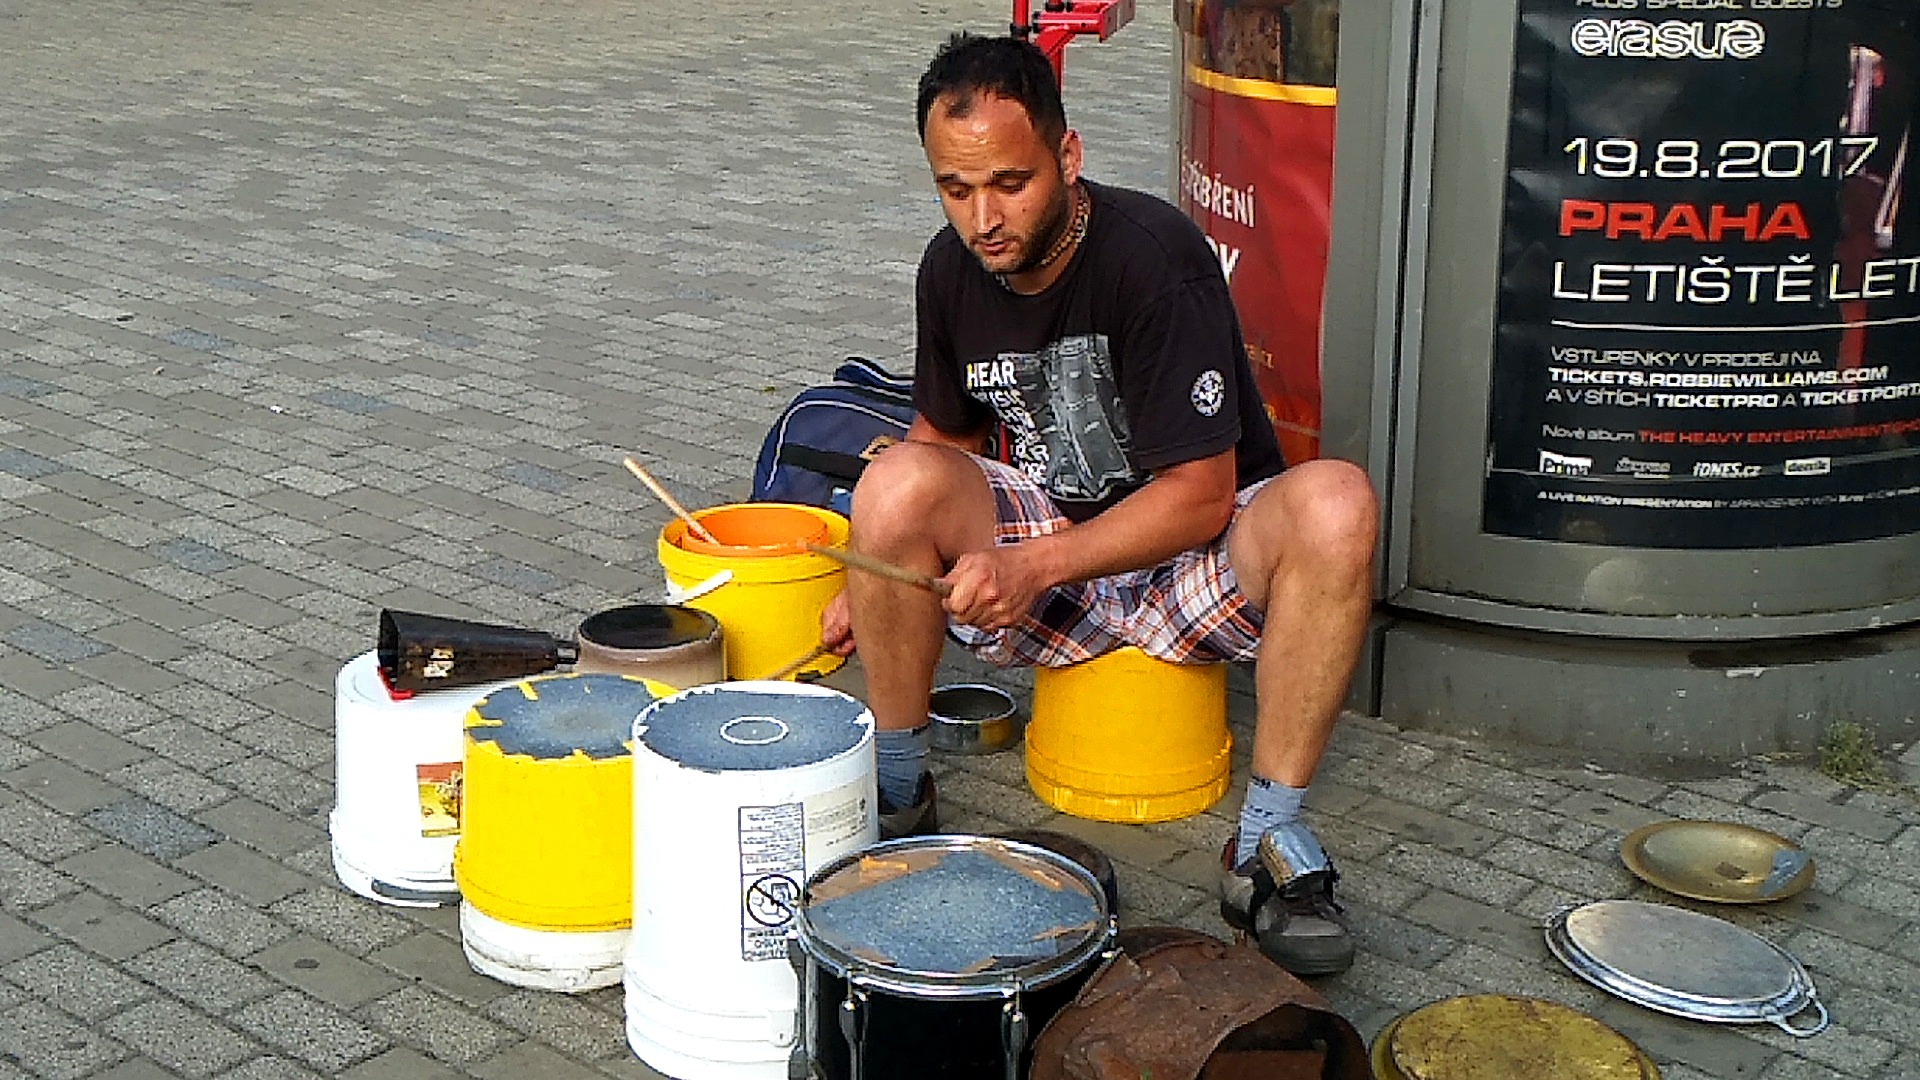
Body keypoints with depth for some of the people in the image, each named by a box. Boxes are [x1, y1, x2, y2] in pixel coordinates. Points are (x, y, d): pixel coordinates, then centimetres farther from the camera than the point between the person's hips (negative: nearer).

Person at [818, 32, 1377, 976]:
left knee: (1334, 506, -36)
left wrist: (1031, 564, -32)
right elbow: (946, 435, 13)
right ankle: (897, 794, -6)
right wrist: (876, 583, 0)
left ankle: (1267, 843, -24)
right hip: (1042, 560, 4)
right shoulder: (952, 269, -4)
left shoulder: (1152, 255, -23)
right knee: (897, 483, -25)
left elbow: (1200, 496, -24)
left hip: (1190, 557, -4)